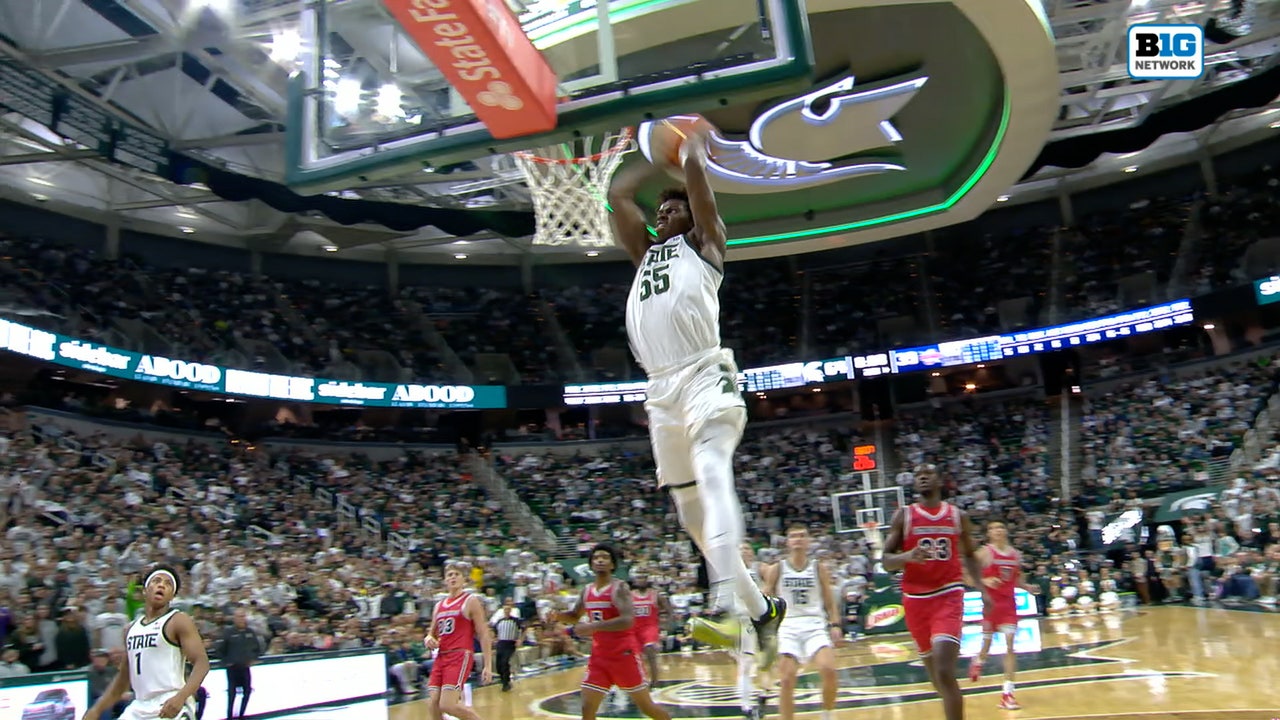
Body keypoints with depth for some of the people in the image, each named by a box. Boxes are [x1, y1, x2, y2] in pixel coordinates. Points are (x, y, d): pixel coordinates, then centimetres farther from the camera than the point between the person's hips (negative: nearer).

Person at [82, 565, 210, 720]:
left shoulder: (179, 620, -6)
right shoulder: (131, 629, 15)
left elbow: (202, 663, -15)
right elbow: (124, 677, 25)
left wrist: (181, 697, -29)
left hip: (170, 706, -7)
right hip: (139, 707, 7)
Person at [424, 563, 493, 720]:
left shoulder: (471, 601, -1)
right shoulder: (439, 606, 18)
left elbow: (484, 635, -6)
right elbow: (432, 633, 27)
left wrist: (488, 665, -13)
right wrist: (428, 639, 1)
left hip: (461, 656, -7)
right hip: (441, 657, 7)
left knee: (447, 706, -18)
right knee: (432, 706, -3)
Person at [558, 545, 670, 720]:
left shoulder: (619, 588, -13)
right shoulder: (586, 591, 7)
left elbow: (627, 620, -28)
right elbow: (575, 616, 24)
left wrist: (593, 627, -31)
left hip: (624, 653, -6)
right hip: (599, 655, 6)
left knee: (646, 705, 5)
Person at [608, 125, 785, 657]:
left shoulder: (703, 242, 14)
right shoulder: (645, 252, 29)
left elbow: (697, 172, 7)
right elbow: (618, 194, 29)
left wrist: (693, 145, 28)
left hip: (704, 375, -6)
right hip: (661, 388, 7)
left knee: (712, 475, -29)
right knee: (689, 508, 6)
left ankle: (724, 605, -42)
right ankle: (761, 607, 19)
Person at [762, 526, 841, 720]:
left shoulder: (819, 569, 5)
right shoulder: (776, 570, 3)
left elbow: (830, 602, 9)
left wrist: (835, 625, -3)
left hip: (815, 625, 0)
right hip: (788, 626, 0)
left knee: (829, 670, -18)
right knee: (787, 680, -7)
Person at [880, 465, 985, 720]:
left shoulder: (958, 515, 6)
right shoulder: (903, 515, 1)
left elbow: (969, 555, 19)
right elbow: (886, 560, -2)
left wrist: (982, 588, 8)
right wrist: (908, 556, -22)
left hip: (949, 595, -1)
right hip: (916, 598, 1)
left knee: (944, 671, -17)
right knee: (933, 669, 13)